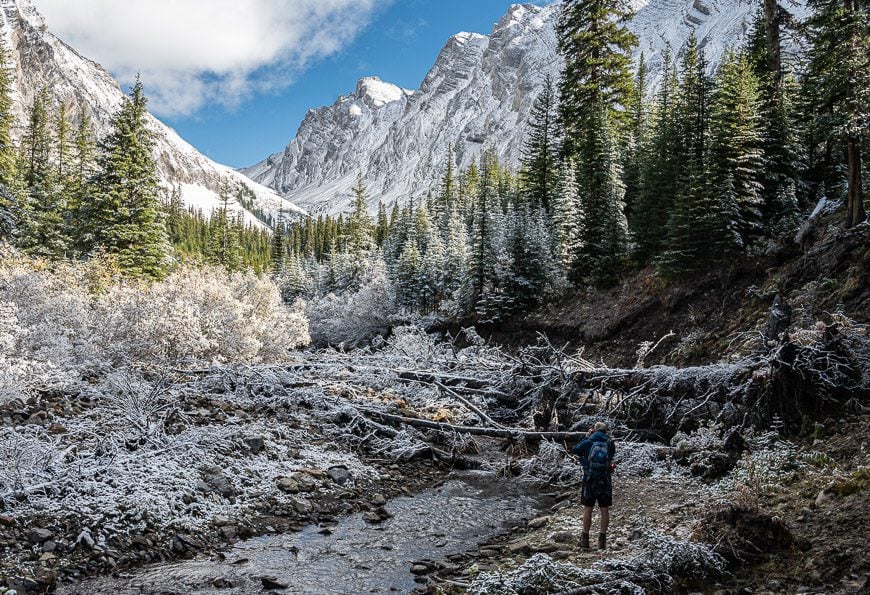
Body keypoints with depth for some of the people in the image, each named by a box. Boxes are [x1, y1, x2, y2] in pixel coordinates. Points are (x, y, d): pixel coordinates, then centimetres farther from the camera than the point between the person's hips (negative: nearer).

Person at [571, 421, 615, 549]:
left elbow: (574, 450, 8)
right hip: (605, 480, 1)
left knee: (588, 509, 7)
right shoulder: (610, 444, -1)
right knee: (605, 510, 9)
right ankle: (602, 539, 11)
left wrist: (586, 437, 10)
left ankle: (585, 539, 12)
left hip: (590, 480, -1)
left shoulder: (588, 442, -4)